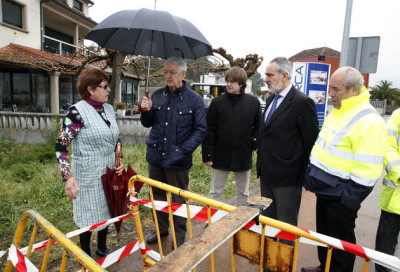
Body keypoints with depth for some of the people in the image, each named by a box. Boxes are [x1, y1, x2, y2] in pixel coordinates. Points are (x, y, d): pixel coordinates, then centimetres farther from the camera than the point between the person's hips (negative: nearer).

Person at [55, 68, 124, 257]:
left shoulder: (109, 109, 4)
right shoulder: (77, 112, -17)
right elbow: (61, 145, -17)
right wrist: (68, 176, -25)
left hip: (108, 173, 6)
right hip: (88, 176, -6)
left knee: (106, 211, 20)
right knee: (88, 216, 10)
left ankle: (102, 248, 43)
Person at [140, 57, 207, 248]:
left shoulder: (194, 99, -5)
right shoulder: (157, 96, 7)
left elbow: (200, 130, -5)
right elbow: (147, 124, 13)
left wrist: (183, 150, -15)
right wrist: (146, 111, -9)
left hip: (178, 160, -4)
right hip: (155, 156, 5)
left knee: (178, 199, 10)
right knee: (157, 195, 19)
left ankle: (180, 235, 30)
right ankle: (161, 229, 40)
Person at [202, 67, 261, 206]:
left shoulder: (253, 102, -1)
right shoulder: (217, 102, -4)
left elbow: (258, 126, 10)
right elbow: (209, 131, -4)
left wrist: (254, 142, -6)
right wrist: (207, 155, -7)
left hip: (243, 156, 1)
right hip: (220, 155, -1)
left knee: (243, 192, 17)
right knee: (216, 191, 12)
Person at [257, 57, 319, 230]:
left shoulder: (302, 102, -15)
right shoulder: (270, 99, 11)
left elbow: (311, 142, -13)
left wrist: (305, 174, -8)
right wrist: (261, 165, 15)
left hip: (287, 179, -8)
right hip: (266, 175, 8)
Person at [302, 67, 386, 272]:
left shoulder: (369, 122, -22)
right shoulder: (336, 112, 7)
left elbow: (367, 169, -22)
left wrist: (348, 201, -17)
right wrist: (310, 178, 15)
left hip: (340, 198, -8)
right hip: (324, 191, 9)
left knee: (341, 240, 13)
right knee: (323, 233, 24)